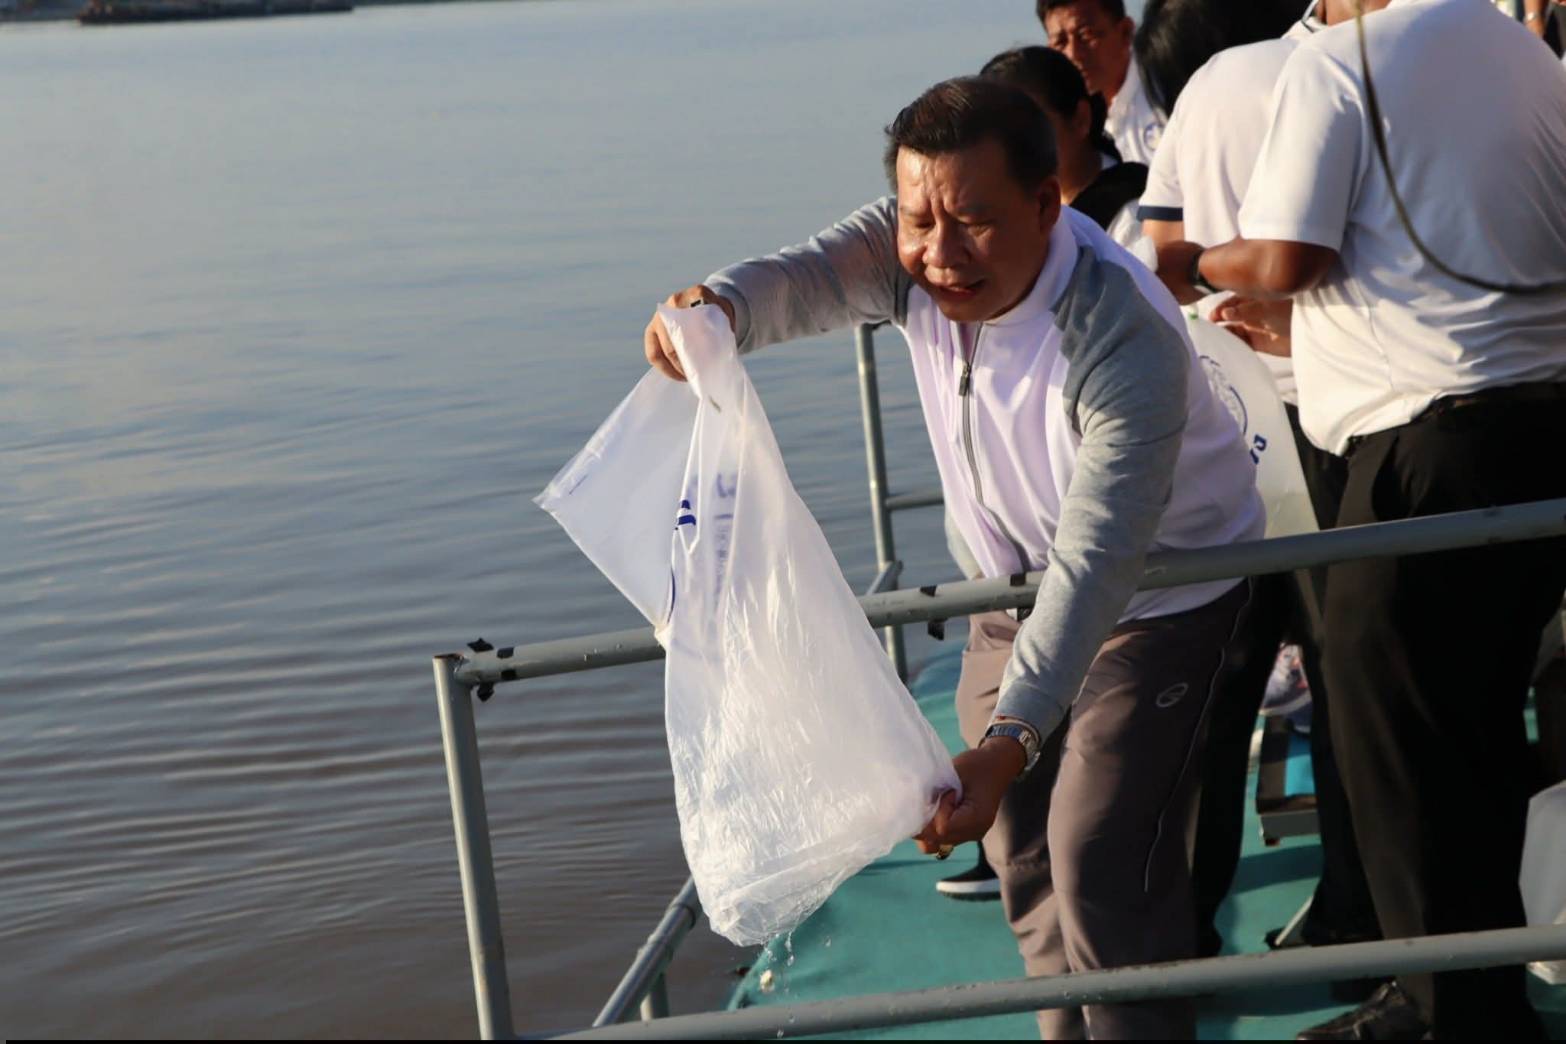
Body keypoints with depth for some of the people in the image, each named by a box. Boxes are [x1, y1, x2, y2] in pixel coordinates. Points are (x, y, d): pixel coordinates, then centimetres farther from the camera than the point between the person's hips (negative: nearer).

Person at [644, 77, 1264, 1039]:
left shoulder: (1124, 339, -37)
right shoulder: (914, 251, -17)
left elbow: (1099, 558, -43)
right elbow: (807, 278, -34)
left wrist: (1005, 744, -53)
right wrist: (720, 307, -60)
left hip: (1161, 595, -6)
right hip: (1018, 596, 7)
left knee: (1102, 866, -13)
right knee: (1020, 849, 15)